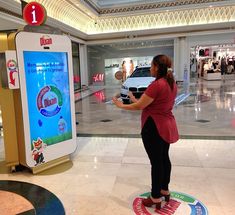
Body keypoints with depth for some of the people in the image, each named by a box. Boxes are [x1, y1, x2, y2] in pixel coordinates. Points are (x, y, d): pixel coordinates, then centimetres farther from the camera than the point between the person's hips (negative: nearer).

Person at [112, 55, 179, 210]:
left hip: (154, 127, -9)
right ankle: (165, 190, 38)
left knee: (156, 162, 3)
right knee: (164, 158, 20)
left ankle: (156, 198, 19)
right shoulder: (172, 84, 7)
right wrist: (137, 100, 15)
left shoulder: (156, 85, -22)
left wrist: (122, 105, -4)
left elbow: (139, 106, -18)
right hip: (167, 125, 9)